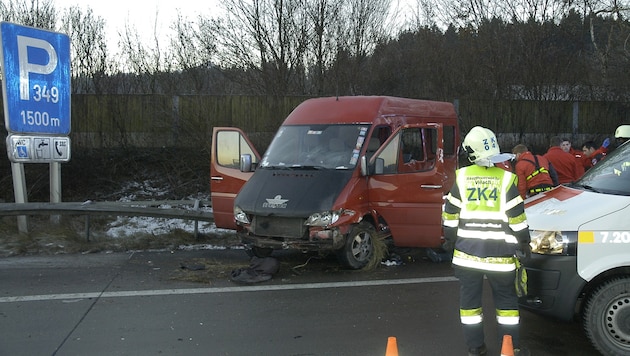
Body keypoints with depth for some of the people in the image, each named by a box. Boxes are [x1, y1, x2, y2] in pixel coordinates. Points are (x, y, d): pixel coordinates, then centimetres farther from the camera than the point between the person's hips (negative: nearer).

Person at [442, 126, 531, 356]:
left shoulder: (462, 177, -1)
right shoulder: (506, 179, -5)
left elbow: (450, 213, 2)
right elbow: (517, 218, -5)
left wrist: (449, 238, 14)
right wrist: (524, 244, 5)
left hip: (466, 251, 1)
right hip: (499, 253, -1)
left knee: (469, 299, 10)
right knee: (506, 300, 12)